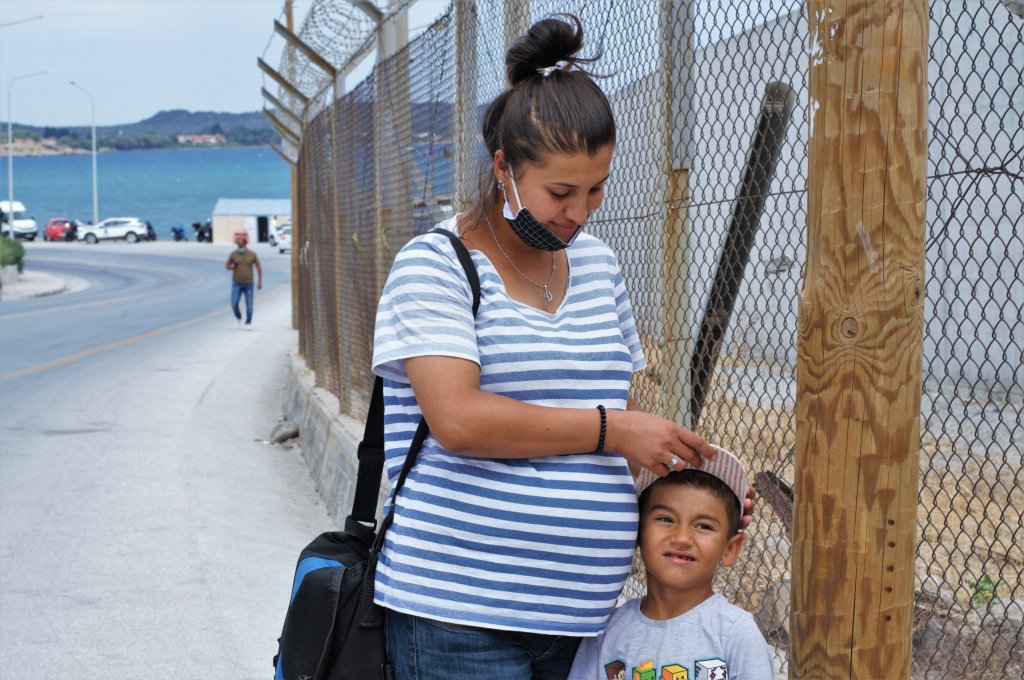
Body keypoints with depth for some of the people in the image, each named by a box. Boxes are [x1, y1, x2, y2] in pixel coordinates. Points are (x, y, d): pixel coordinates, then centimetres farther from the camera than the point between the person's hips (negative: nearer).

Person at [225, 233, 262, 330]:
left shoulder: (252, 254, -5)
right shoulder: (233, 254, -4)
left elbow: (259, 267, 1)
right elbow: (226, 266, 8)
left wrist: (260, 282, -4)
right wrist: (232, 267, -17)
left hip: (248, 284, 0)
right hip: (236, 283, 0)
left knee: (249, 305, -2)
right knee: (234, 304, -10)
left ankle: (248, 323, 15)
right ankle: (238, 317, 21)